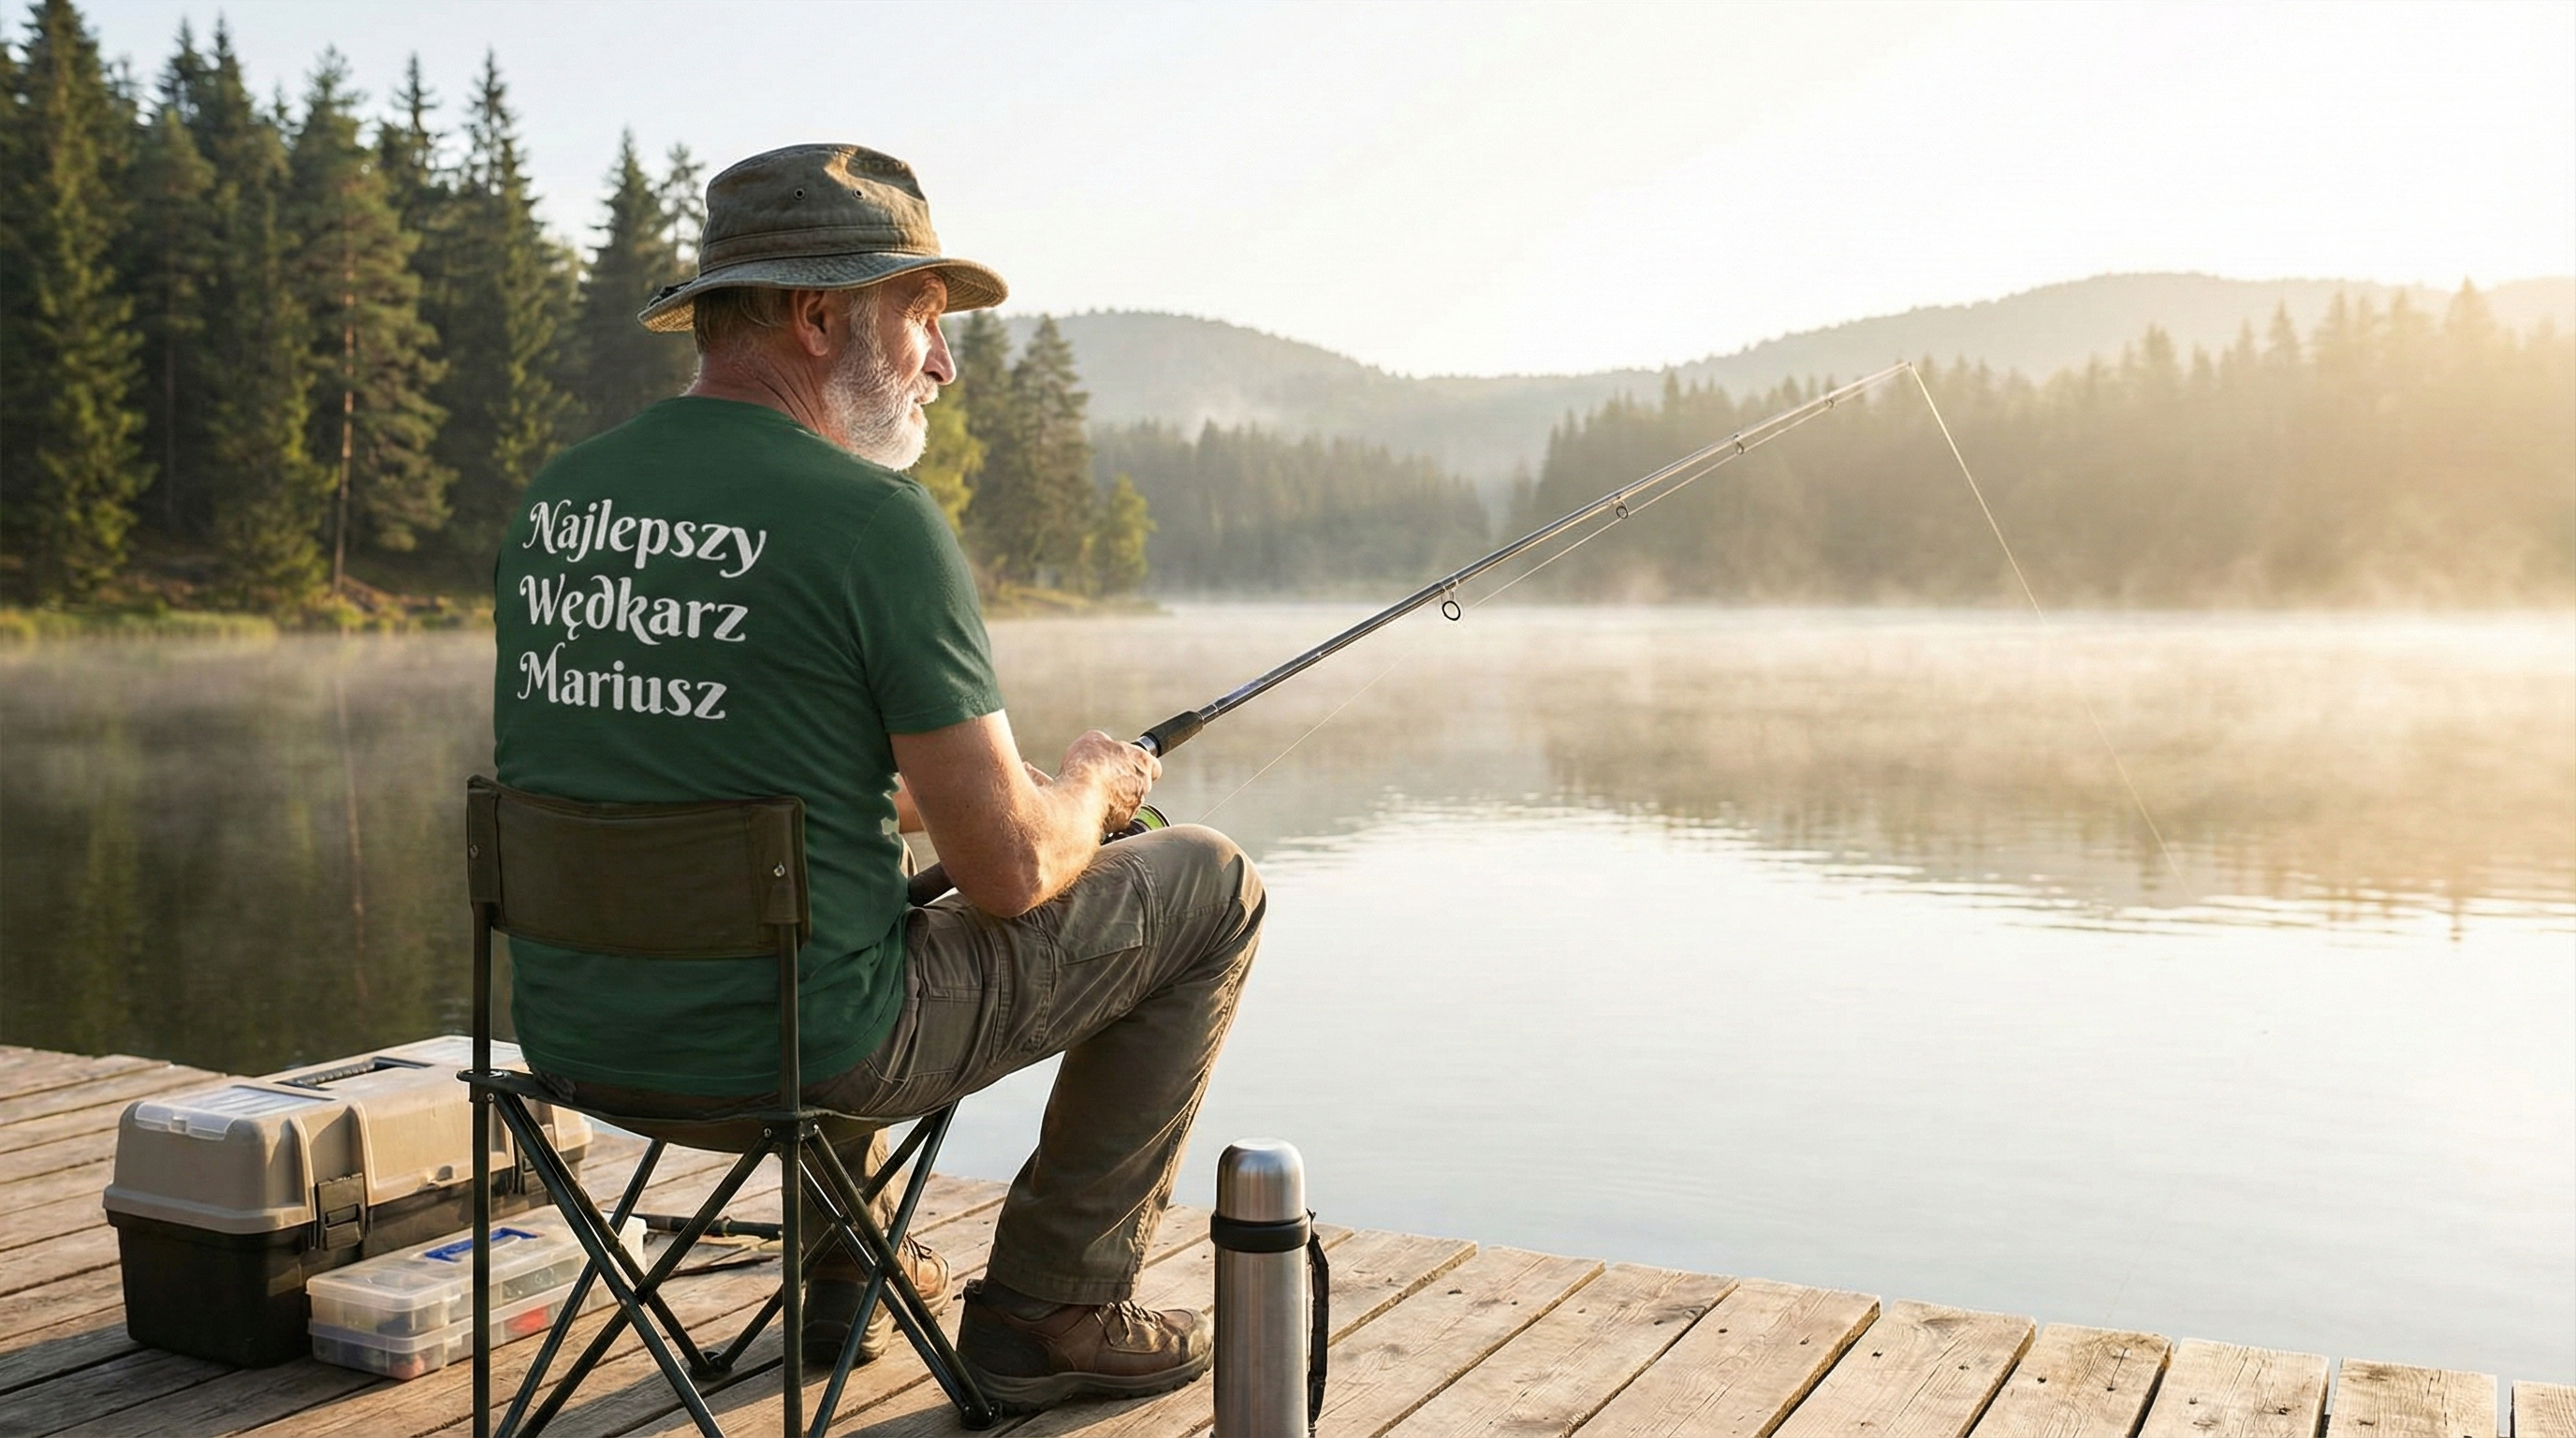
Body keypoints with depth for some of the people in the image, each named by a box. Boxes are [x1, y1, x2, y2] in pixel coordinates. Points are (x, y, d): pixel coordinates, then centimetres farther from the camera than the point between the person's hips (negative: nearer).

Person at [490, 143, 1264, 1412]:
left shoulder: (553, 498, 5)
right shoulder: (878, 521, -17)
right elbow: (1010, 872, -15)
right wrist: (1087, 785, 7)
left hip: (575, 1038, 8)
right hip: (791, 1048, -7)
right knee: (1206, 890, 9)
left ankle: (842, 1270, 40)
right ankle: (1049, 1310, 17)